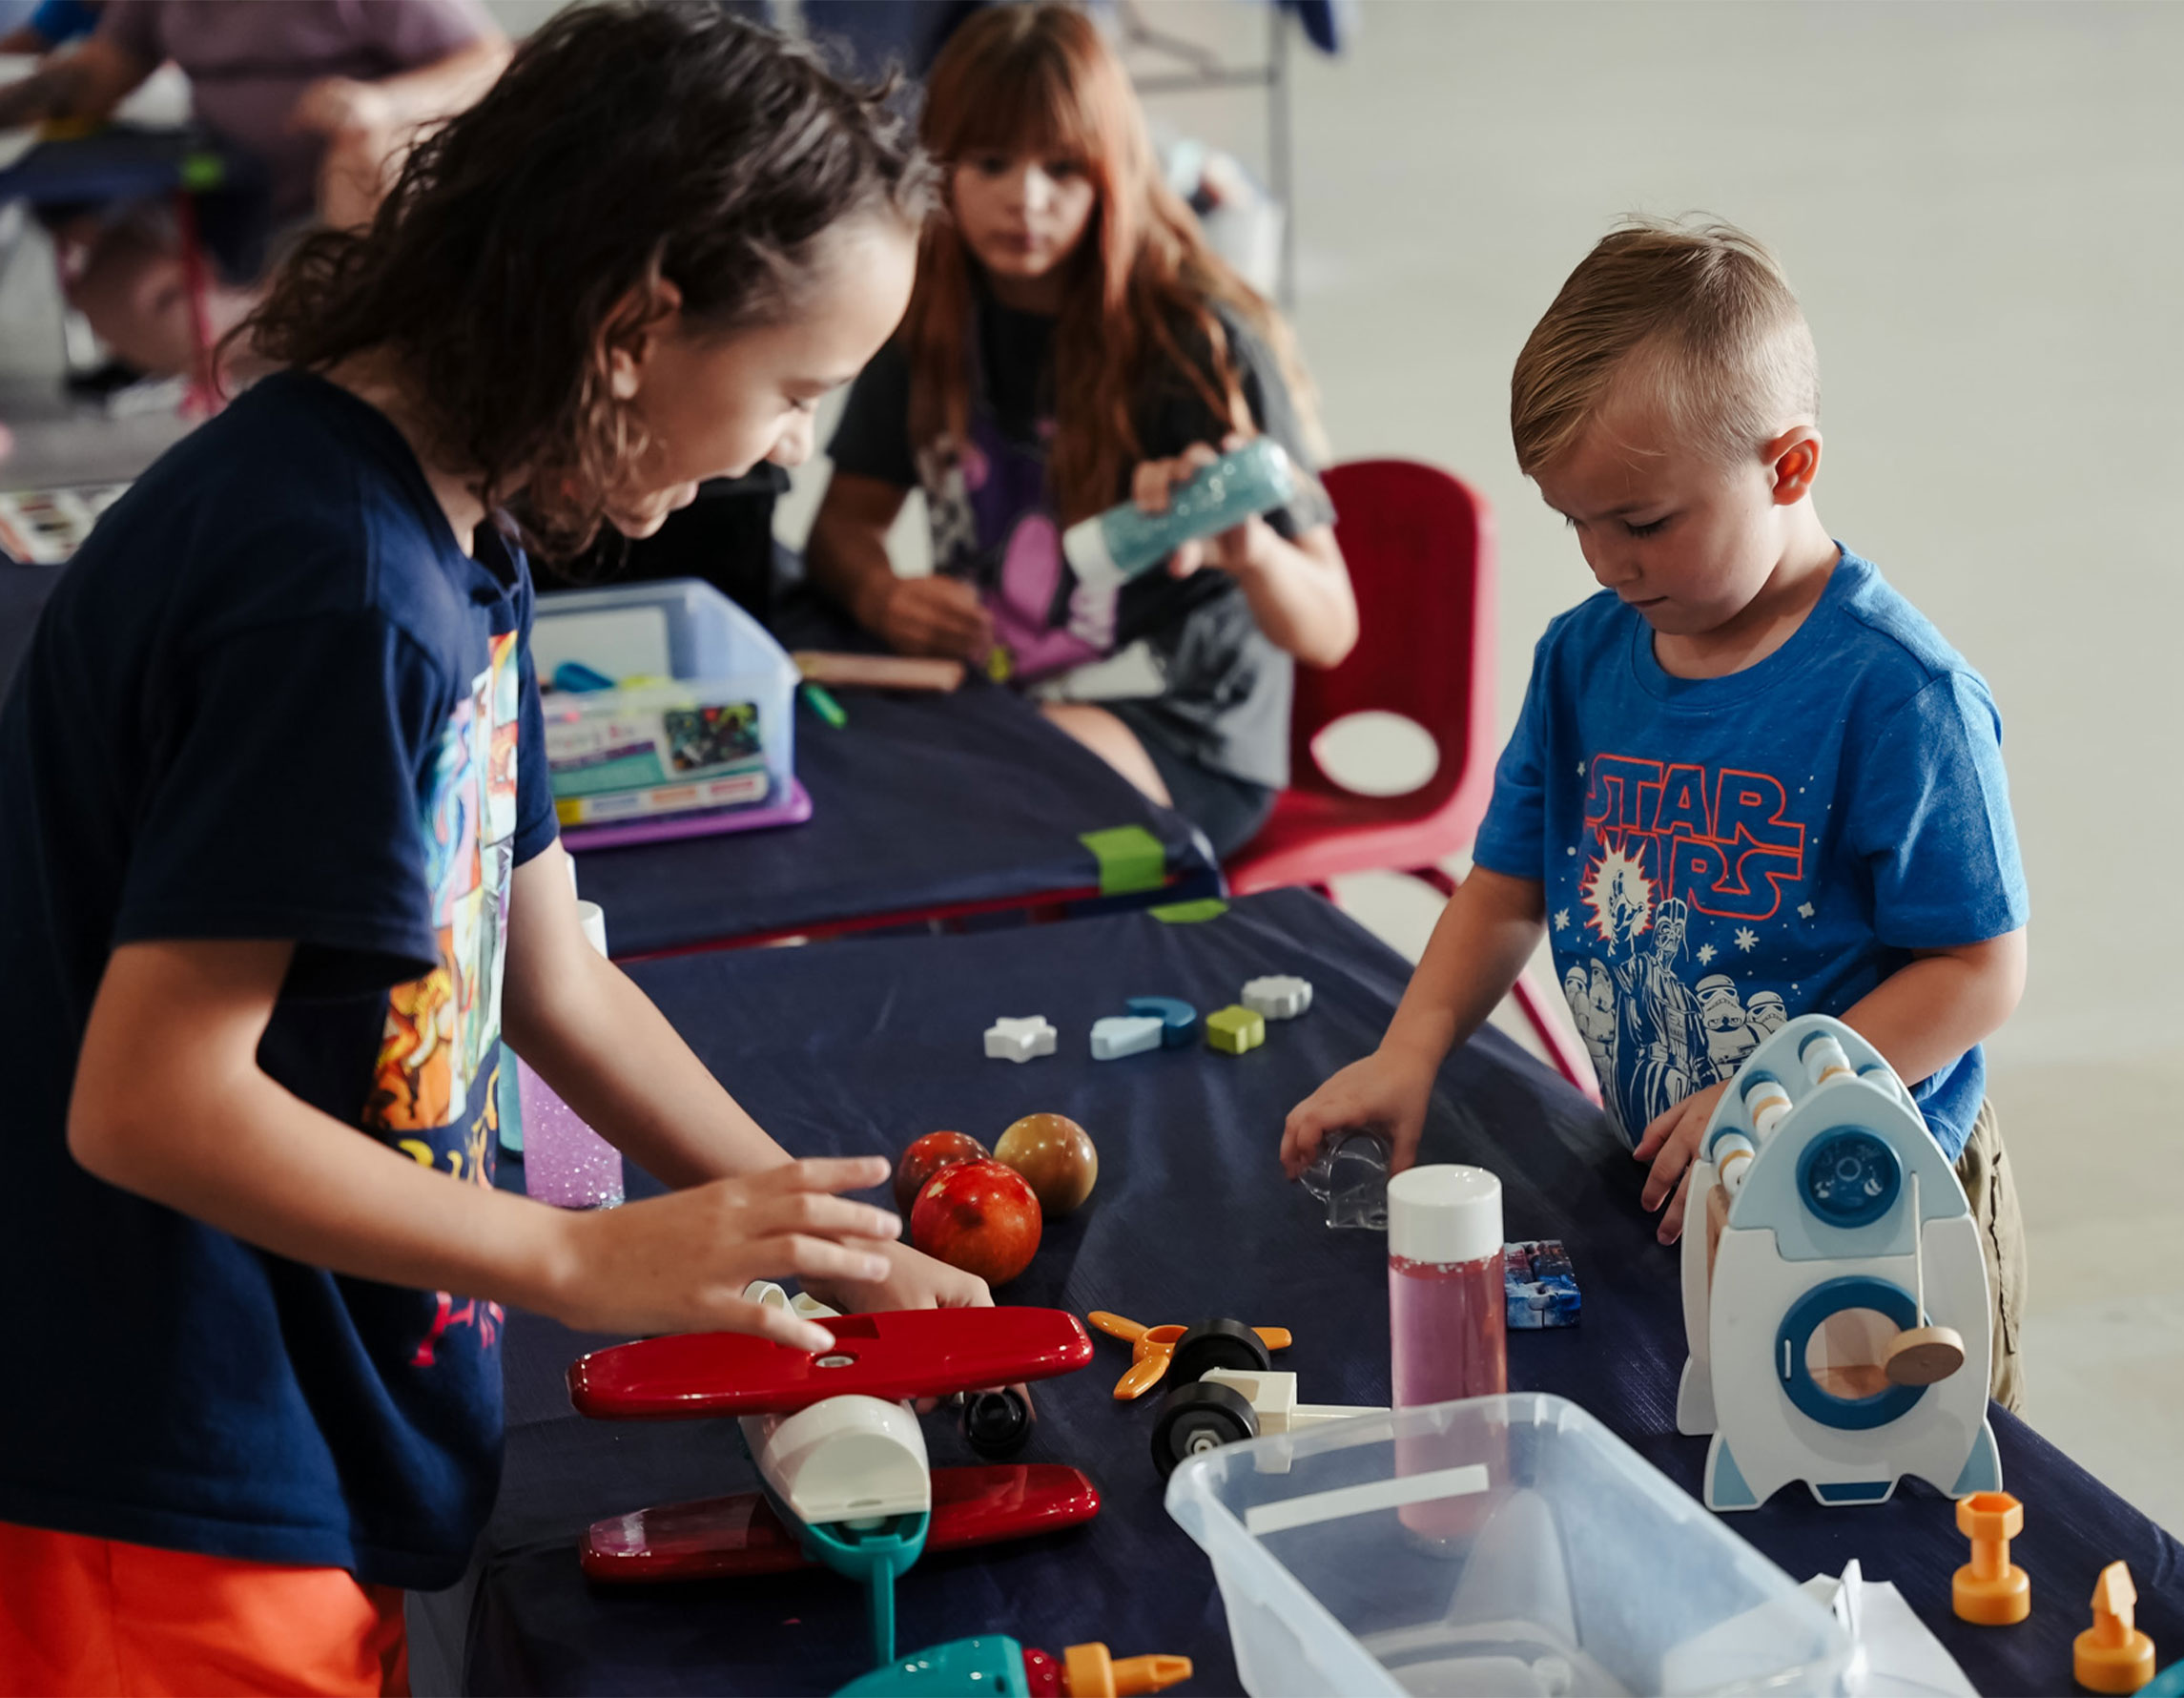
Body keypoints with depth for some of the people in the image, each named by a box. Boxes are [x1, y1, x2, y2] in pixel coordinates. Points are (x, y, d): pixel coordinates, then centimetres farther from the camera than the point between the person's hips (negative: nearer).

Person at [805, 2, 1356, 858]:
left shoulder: (1198, 341, -14)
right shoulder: (930, 315, 2)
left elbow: (1328, 630, -16)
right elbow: (847, 519, 9)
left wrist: (1249, 552, -39)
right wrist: (878, 595, -15)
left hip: (1175, 731, -5)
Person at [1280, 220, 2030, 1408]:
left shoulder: (1893, 691, -18)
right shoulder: (1584, 657, 2)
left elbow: (1980, 972, -17)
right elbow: (1511, 886, 10)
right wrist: (1410, 1051, -5)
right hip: (1663, 1204, 5)